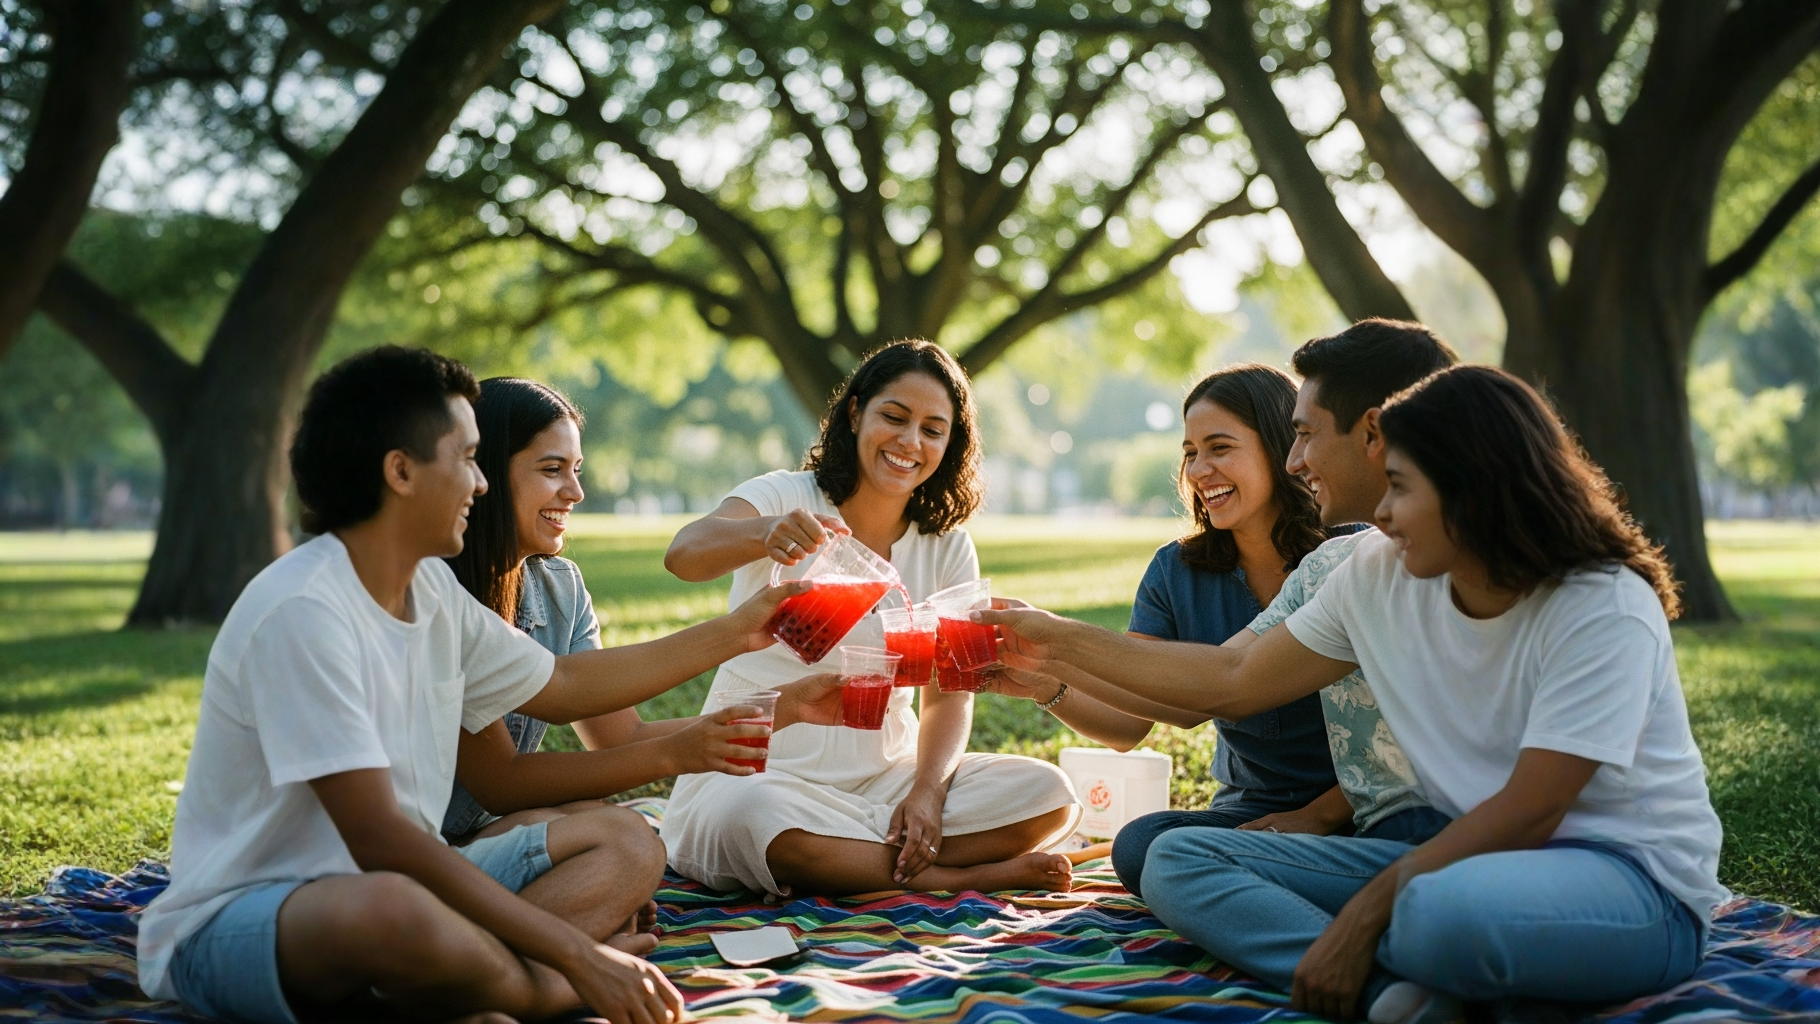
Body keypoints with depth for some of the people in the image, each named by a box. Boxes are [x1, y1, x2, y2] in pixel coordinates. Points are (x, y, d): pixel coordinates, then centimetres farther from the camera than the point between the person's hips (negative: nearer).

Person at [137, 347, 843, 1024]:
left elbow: (562, 686, 23)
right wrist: (576, 955, -28)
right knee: (392, 910, -42)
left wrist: (733, 634, 22)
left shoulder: (433, 589, 6)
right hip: (233, 925, -9)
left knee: (626, 843, 4)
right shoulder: (303, 611, -22)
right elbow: (381, 843, -27)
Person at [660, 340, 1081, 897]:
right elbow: (684, 554, -30)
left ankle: (830, 867, -16)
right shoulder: (785, 498, -9)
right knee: (754, 816, -39)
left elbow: (950, 693, 2)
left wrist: (928, 791, -17)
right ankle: (964, 879, -20)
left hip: (885, 774, 4)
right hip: (759, 773, -4)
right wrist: (764, 533, -52)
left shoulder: (947, 547, 4)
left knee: (1049, 796, -15)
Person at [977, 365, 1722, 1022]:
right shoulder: (1379, 576, 0)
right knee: (1179, 862, -6)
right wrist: (1060, 641, 8)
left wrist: (1364, 914, -23)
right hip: (1474, 854, 8)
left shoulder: (1605, 611, -18)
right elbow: (1236, 682, 9)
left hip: (1633, 880, -7)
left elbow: (1527, 814, -21)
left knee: (1447, 912, -44)